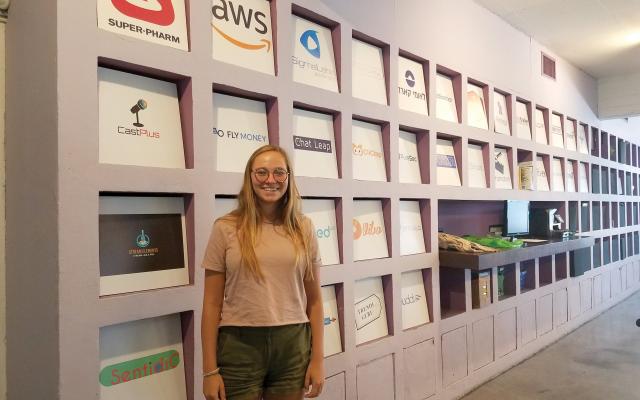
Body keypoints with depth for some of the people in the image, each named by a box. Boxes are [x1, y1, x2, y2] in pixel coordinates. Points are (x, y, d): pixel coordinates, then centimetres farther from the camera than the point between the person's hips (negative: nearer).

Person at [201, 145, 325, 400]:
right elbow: (212, 304, -2)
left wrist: (318, 358, 3)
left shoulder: (303, 228, 3)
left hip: (293, 345, 2)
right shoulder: (226, 228, -3)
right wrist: (210, 369, -3)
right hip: (239, 346, -1)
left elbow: (314, 300, 6)